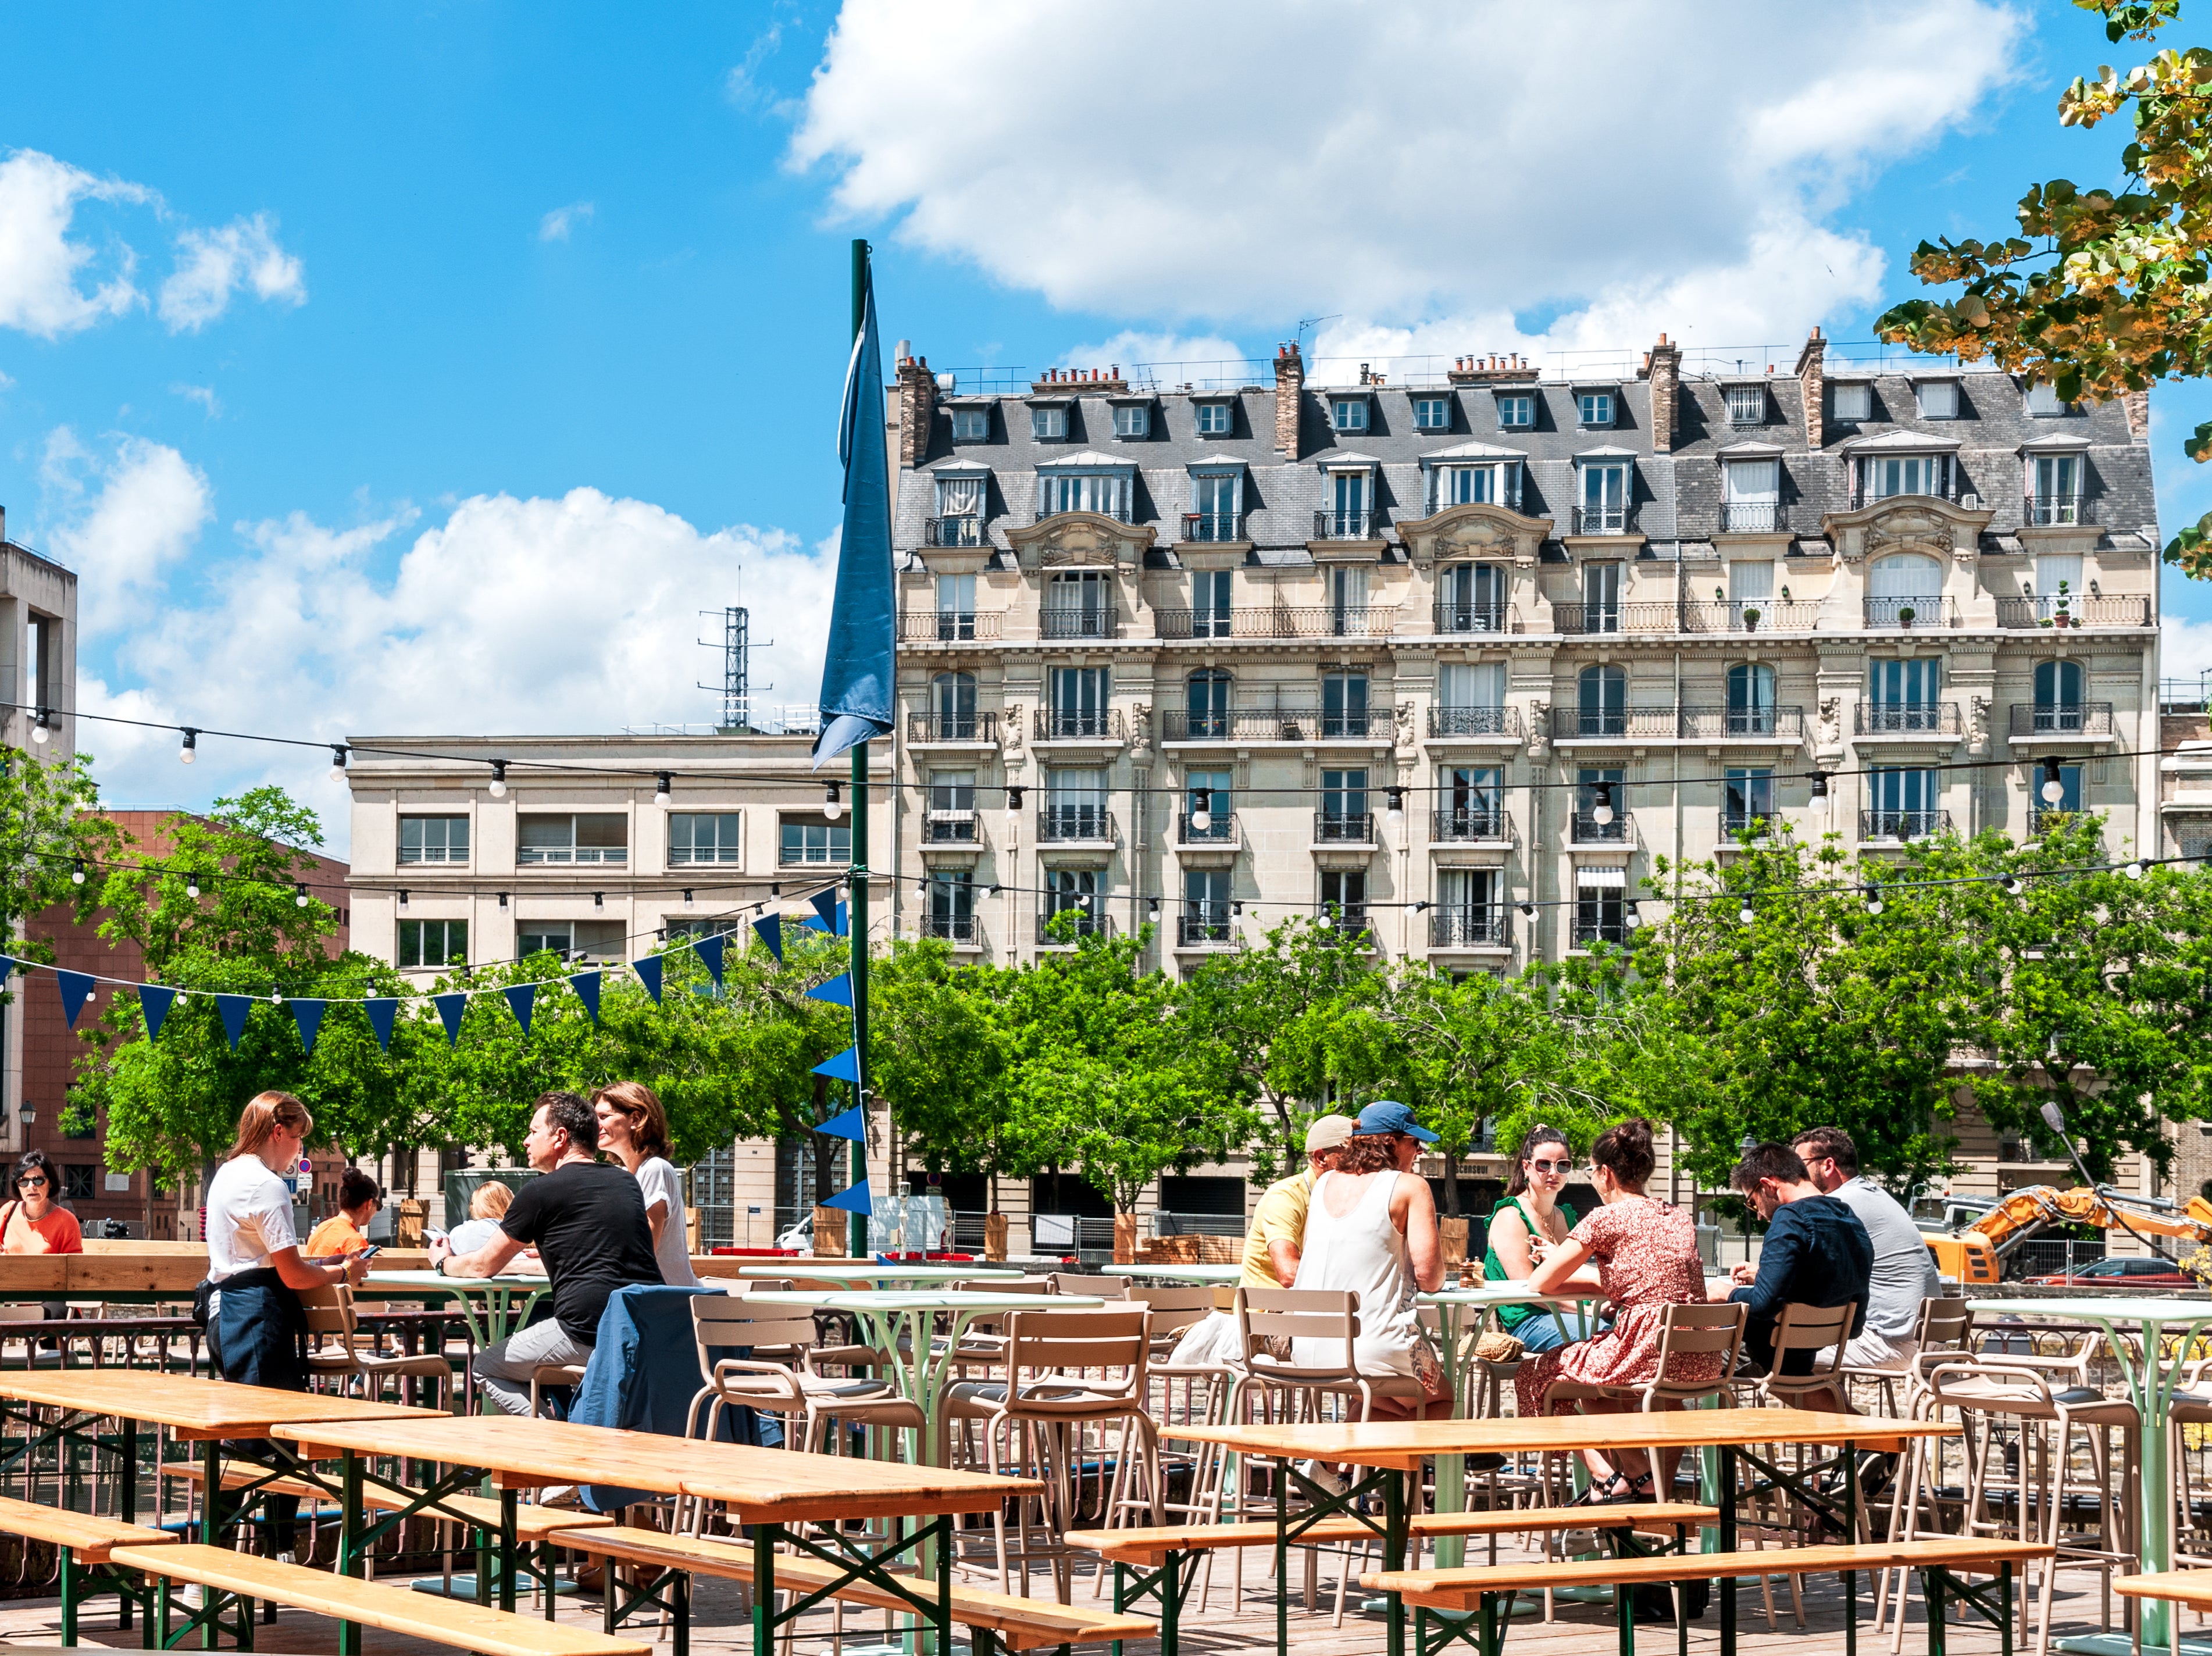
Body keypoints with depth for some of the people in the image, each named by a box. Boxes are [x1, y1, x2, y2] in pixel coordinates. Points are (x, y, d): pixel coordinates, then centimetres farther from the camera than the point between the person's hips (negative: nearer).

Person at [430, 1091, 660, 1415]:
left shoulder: (542, 1191, 0)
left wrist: (444, 1262, 33)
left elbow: (484, 1266, 12)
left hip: (589, 1332, -7)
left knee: (486, 1369, 15)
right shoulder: (627, 1183, 18)